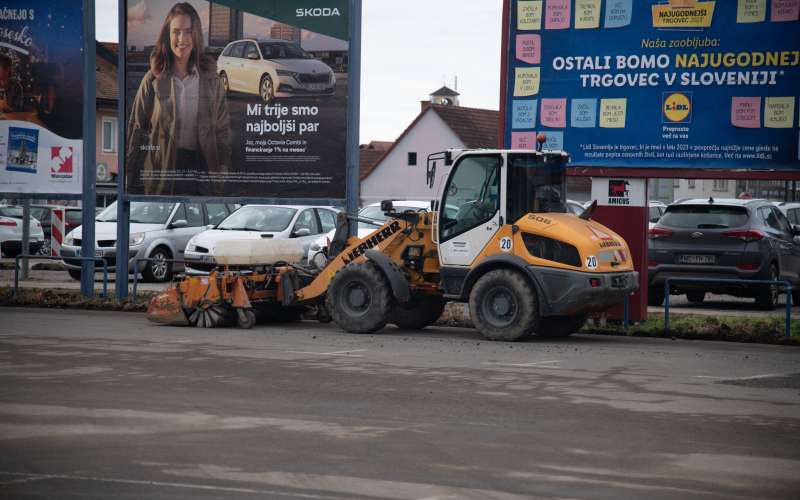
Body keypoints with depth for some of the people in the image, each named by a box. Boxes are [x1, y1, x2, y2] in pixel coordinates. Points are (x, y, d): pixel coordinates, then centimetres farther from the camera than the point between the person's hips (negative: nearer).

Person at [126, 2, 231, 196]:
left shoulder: (211, 80, 2)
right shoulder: (153, 80, -1)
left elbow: (222, 129, 8)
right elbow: (137, 129, 2)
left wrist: (222, 169, 2)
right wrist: (133, 182, 0)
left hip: (201, 168, 1)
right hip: (161, 170, -1)